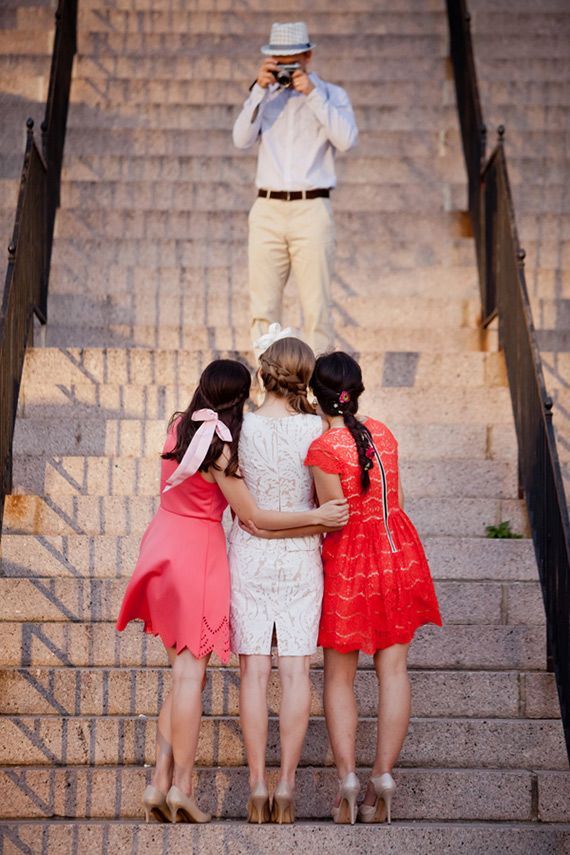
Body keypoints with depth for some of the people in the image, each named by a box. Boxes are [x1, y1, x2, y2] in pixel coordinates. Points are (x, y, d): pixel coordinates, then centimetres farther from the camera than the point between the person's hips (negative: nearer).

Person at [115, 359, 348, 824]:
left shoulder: (178, 425, 2)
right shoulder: (220, 450, -18)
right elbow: (253, 516, -13)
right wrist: (316, 516, -11)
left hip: (163, 542, 7)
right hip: (199, 552, -7)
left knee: (184, 672, 14)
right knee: (191, 673, -1)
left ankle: (161, 780, 10)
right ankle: (180, 785, 0)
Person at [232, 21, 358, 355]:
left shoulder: (331, 95, 8)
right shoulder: (265, 96, 16)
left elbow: (347, 140, -10)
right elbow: (242, 139, 2)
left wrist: (312, 94, -10)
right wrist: (260, 89, -4)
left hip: (312, 210, -3)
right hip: (267, 210, 3)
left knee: (317, 306, -6)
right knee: (264, 306, 1)